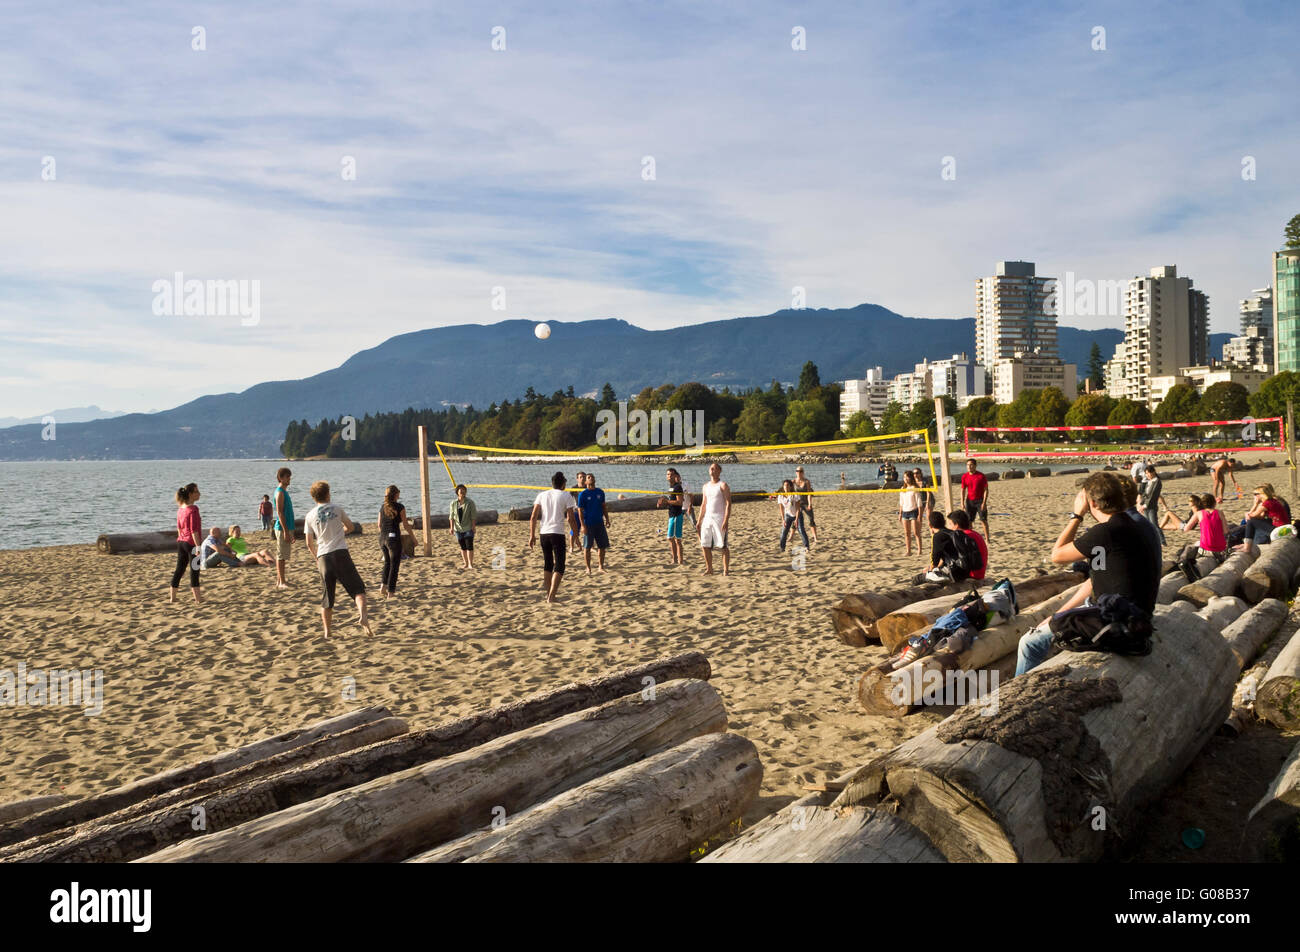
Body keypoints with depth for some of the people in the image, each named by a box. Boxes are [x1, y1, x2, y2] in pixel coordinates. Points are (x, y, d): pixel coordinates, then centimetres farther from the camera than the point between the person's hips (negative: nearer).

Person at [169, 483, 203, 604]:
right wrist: (198, 546, -18)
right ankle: (198, 599, 2)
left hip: (181, 542, 8)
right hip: (191, 543, -8)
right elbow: (194, 530, -20)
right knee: (194, 571, -2)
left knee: (179, 570, 13)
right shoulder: (193, 509, -16)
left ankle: (173, 597, 18)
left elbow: (179, 528, 16)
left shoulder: (180, 508, 9)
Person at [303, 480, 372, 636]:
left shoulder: (310, 516, 7)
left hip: (323, 556, 2)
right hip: (340, 553, -2)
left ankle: (327, 632, 11)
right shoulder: (337, 509, 6)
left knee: (326, 596, 11)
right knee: (357, 588, -1)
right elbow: (351, 527, 17)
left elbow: (309, 544, 10)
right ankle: (363, 616, -27)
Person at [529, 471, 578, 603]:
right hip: (558, 533, -4)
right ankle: (551, 596, -13)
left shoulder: (542, 495, 10)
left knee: (547, 564, 19)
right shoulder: (566, 496, 0)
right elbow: (571, 519, -6)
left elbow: (533, 517, 5)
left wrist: (532, 535, 9)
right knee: (559, 566, -1)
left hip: (544, 533, 4)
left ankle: (549, 592, 30)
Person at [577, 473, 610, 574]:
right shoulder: (583, 494, -5)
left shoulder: (600, 492, 8)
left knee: (602, 546, 7)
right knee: (587, 547, 1)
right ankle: (588, 568, 10)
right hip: (588, 524, -4)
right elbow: (580, 510, -7)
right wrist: (583, 525, -13)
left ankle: (601, 567, 18)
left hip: (600, 523, 4)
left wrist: (607, 520, 8)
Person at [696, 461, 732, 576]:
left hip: (719, 518, -6)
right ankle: (709, 569, 15)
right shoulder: (706, 486, 15)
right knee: (705, 546, 5)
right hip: (707, 518, 6)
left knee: (722, 546, -5)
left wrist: (726, 521, -20)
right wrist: (699, 521, 15)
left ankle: (726, 570, 0)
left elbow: (728, 504, -10)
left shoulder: (723, 486, -4)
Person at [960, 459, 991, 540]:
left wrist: (984, 502, -16)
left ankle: (987, 538, 4)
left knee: (984, 520, -2)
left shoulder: (981, 476, -10)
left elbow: (986, 490, -9)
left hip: (980, 500, -3)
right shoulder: (964, 476, 1)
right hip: (970, 500, 3)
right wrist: (962, 503, 1)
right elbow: (963, 490, 7)